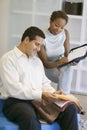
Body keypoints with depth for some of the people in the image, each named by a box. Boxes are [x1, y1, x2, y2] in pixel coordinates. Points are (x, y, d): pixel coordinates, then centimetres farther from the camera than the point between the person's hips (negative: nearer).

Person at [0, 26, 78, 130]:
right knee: (30, 117, -41)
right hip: (17, 102, -6)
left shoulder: (37, 60, 23)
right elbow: (13, 89, -13)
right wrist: (41, 94, -18)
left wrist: (53, 93, -1)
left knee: (70, 108, -17)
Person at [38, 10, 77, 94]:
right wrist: (60, 62, -40)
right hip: (47, 68, -3)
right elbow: (45, 63, -21)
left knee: (68, 67, -30)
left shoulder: (65, 33, -9)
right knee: (63, 76, -31)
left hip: (60, 65, 3)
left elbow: (67, 54, -6)